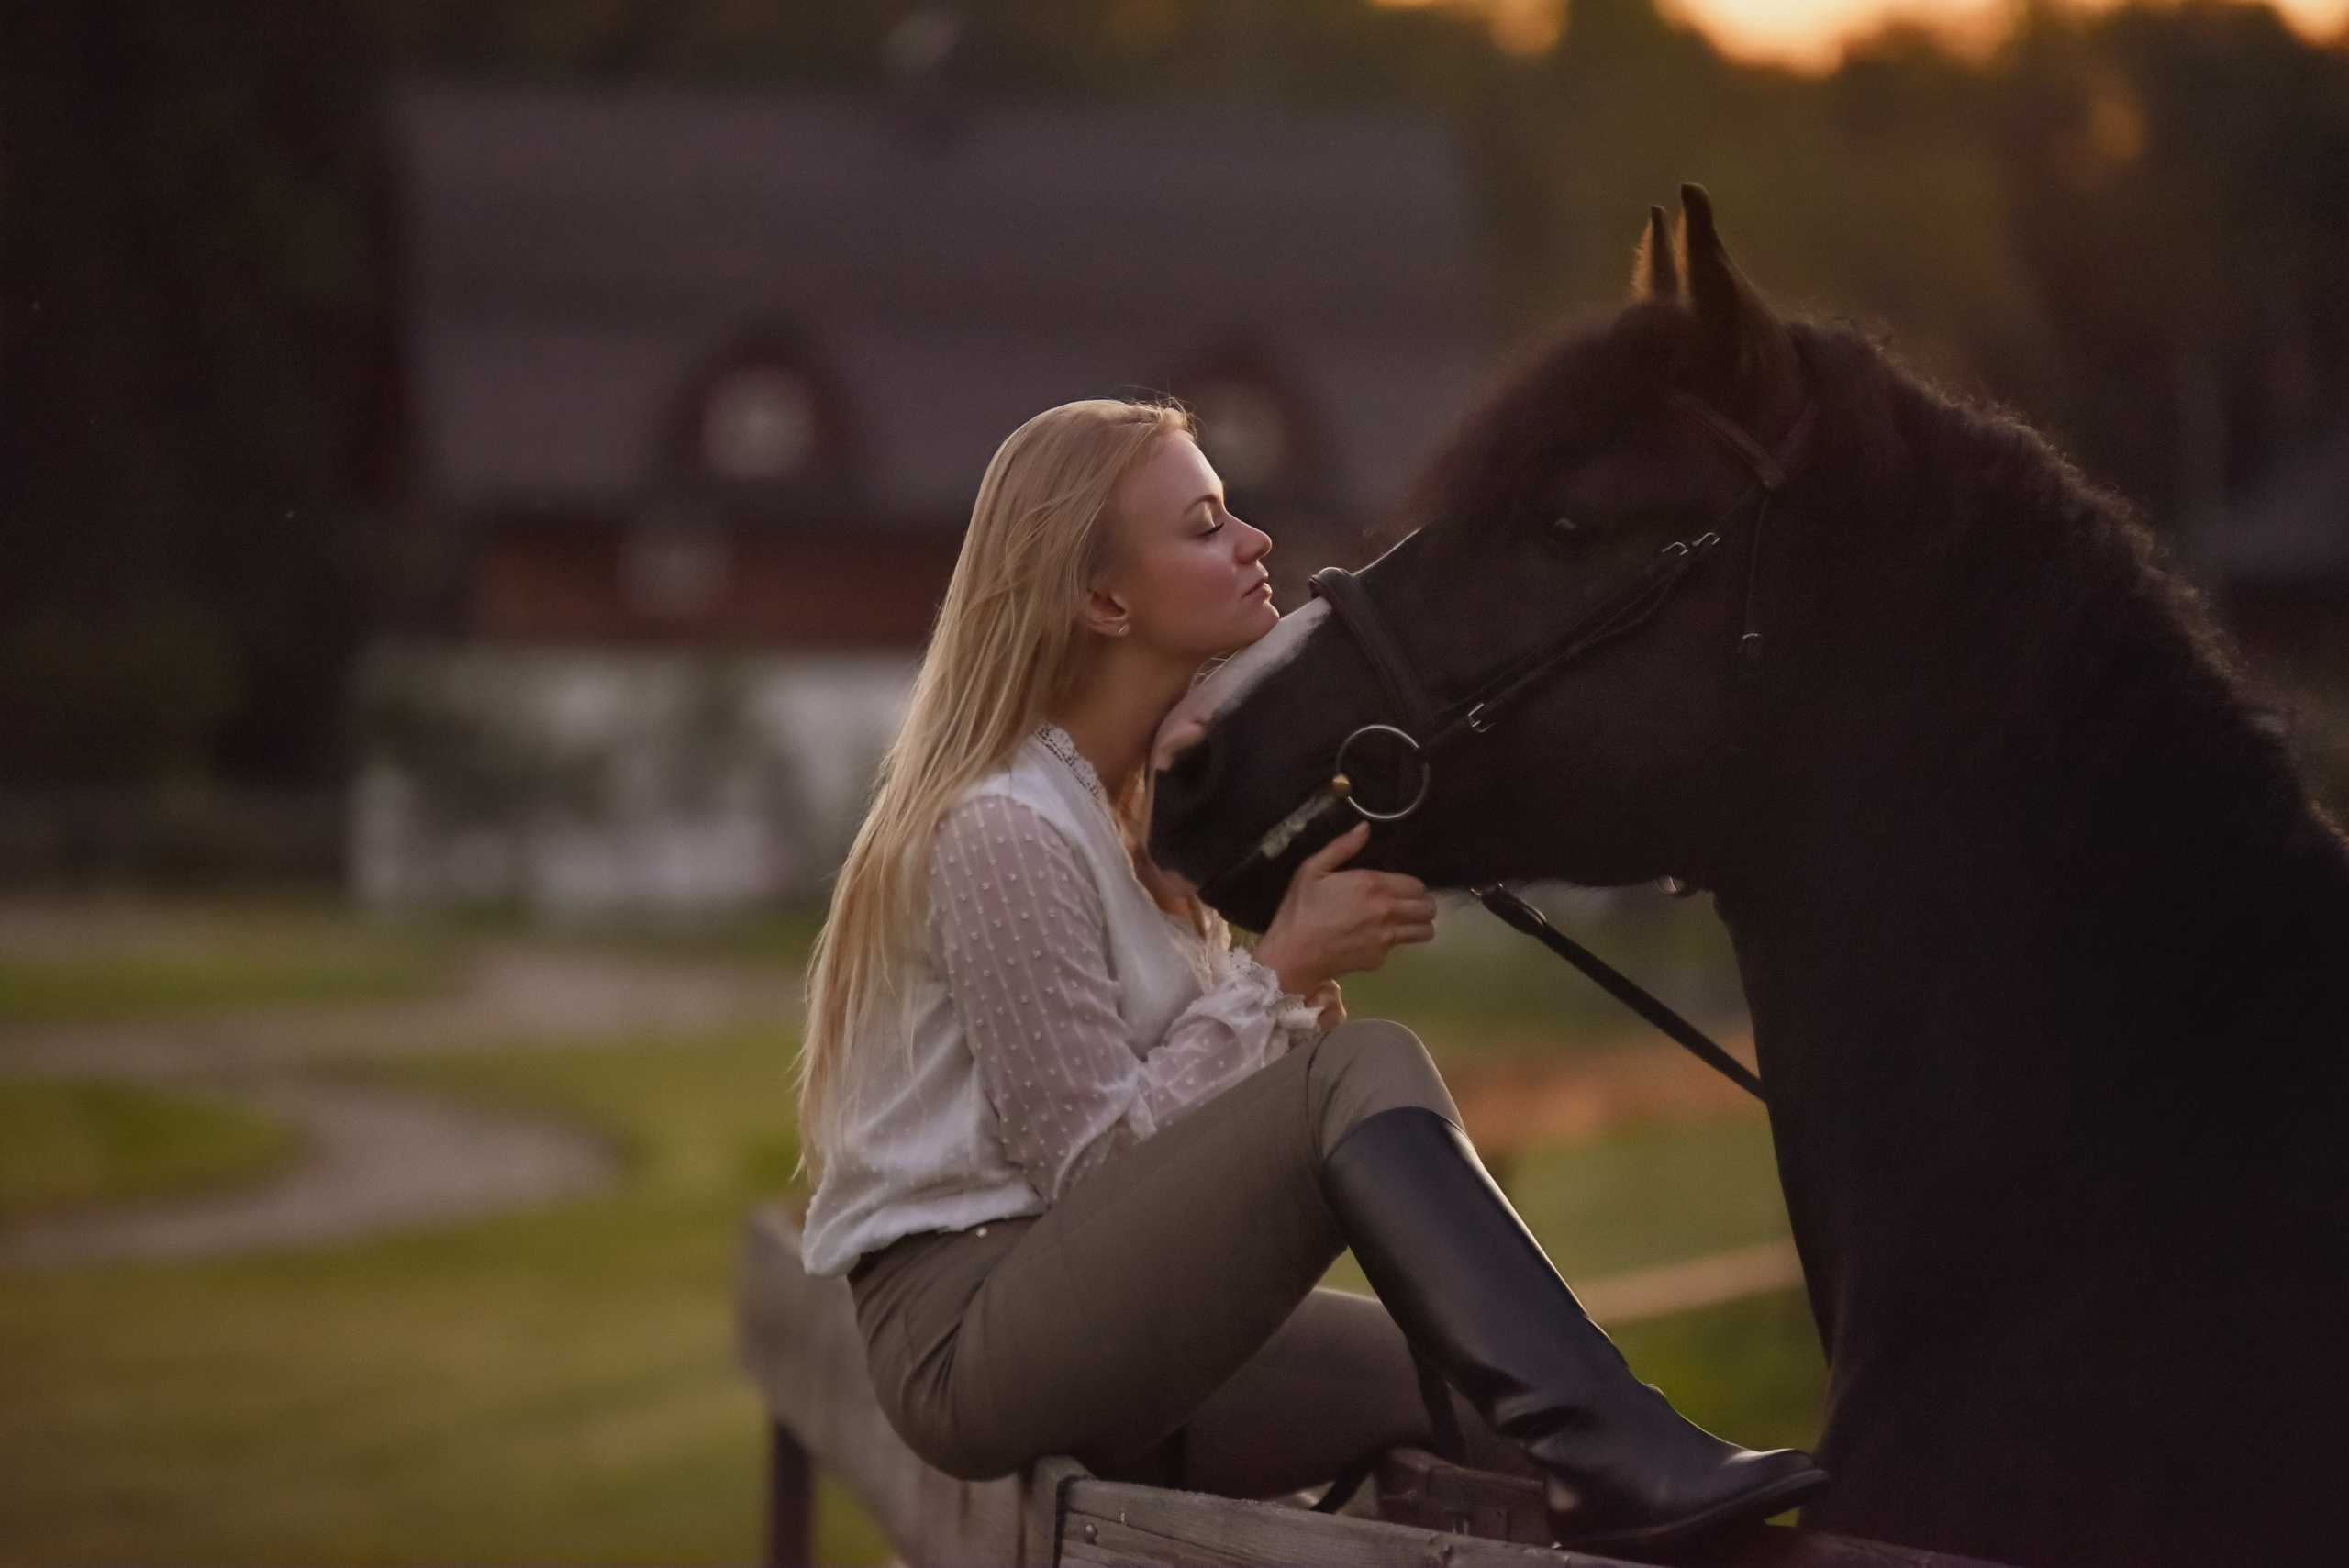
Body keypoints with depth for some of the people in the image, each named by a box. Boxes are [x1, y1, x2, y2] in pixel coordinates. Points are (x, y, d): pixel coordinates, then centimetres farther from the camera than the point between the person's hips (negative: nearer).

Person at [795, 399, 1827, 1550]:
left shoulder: (1153, 799, 15)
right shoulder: (1003, 834, -15)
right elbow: (1089, 1157, -17)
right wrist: (1283, 974, -15)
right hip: (967, 1332, -9)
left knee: (1479, 1393, -6)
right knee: (1364, 1075, -25)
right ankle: (1612, 1455, -36)